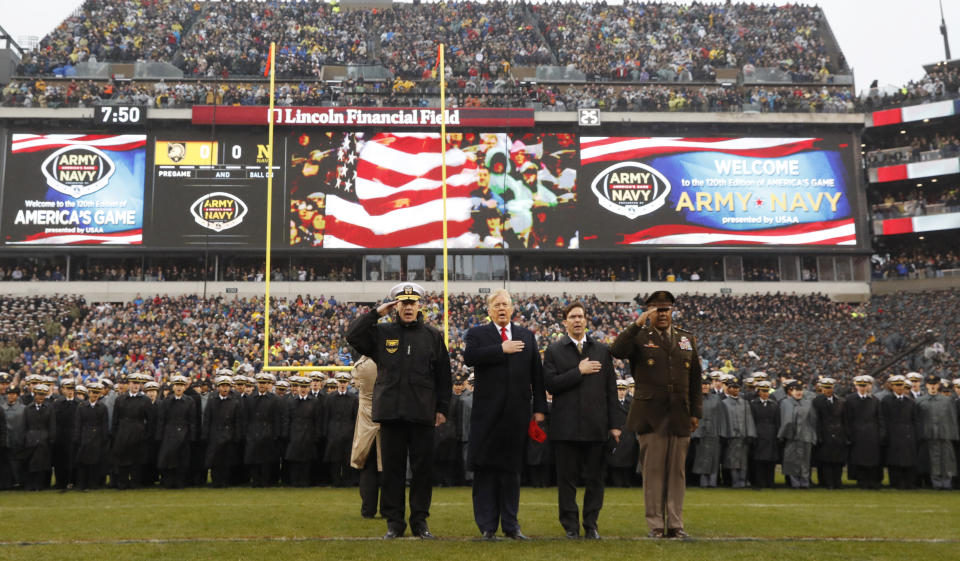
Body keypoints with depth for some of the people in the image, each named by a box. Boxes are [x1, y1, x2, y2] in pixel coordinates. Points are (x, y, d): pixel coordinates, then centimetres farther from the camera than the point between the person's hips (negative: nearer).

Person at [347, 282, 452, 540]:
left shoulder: (433, 336, 9)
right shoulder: (381, 332, 8)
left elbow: (443, 376, 8)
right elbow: (352, 336, -6)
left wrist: (442, 408, 3)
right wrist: (376, 313, -6)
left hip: (422, 413, 0)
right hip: (390, 412, 0)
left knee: (423, 468, 5)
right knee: (392, 468, 6)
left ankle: (420, 521, 16)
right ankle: (394, 521, 15)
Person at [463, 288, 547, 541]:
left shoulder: (527, 336, 15)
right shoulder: (477, 334, 6)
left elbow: (537, 374, 11)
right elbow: (469, 357, -16)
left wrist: (539, 407, 5)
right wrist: (502, 349, -16)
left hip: (517, 413, 2)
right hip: (487, 413, -2)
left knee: (512, 468, 8)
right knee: (485, 469, 0)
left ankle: (511, 525, 17)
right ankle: (487, 526, 8)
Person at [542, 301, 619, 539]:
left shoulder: (602, 350, 10)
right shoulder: (554, 351, 4)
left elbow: (611, 390, 8)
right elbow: (550, 384, -8)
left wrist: (614, 424, 3)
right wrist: (579, 372, -12)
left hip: (596, 426, 2)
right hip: (566, 426, -1)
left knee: (595, 479, 6)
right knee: (567, 479, 4)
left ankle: (591, 526, 18)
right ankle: (571, 526, 15)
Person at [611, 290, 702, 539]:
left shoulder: (687, 339, 14)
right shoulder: (640, 337, 2)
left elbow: (695, 379, 15)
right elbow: (617, 350, -20)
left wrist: (696, 411, 10)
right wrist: (638, 324, -20)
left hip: (679, 416, 3)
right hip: (650, 415, -3)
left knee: (677, 471, 7)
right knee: (653, 470, 0)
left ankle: (675, 524, 14)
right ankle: (656, 525, 8)